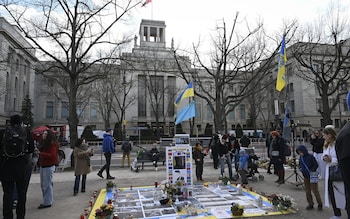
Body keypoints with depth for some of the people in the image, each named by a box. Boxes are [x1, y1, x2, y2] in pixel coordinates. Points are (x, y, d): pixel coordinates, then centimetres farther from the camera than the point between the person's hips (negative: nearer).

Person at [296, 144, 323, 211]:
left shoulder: (310, 157, -12)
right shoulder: (300, 158, 6)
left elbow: (316, 165, -9)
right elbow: (300, 165, 17)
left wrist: (312, 170, -20)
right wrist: (300, 169, -4)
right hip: (306, 177, 6)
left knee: (315, 190, -3)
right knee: (307, 191, 10)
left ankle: (319, 204, 14)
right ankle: (310, 204, 21)